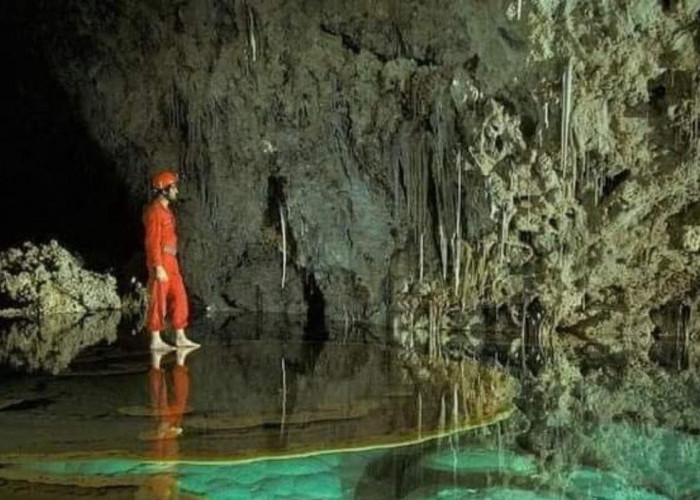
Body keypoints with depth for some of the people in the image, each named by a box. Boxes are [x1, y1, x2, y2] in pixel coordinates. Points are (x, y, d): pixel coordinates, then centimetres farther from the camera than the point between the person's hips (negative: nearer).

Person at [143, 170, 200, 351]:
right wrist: (158, 267, -22)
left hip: (171, 260, 9)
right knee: (158, 301, -3)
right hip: (159, 261, -9)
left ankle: (180, 337, 15)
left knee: (178, 298, 10)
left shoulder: (166, 210, 16)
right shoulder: (154, 210, -14)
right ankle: (156, 340, 4)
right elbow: (152, 241, -19)